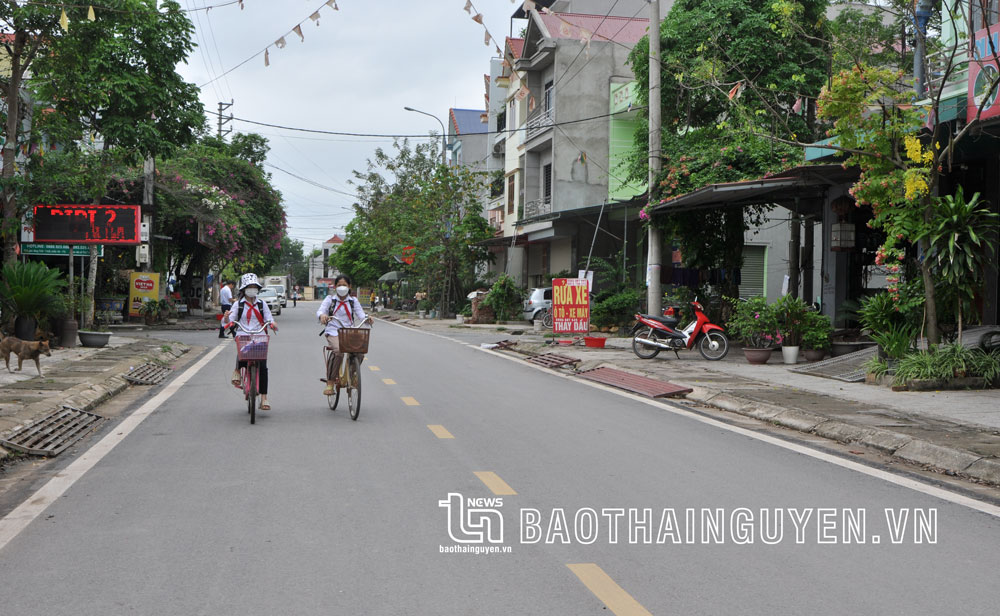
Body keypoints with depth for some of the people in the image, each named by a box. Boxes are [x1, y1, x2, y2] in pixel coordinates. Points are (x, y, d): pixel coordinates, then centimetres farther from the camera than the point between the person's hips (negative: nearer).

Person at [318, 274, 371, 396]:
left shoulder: (353, 300, 13)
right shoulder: (330, 299, 8)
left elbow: (360, 314, 3)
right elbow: (320, 311, -5)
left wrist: (366, 318, -21)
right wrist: (322, 315, -31)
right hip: (333, 332, -2)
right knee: (338, 351, -33)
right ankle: (330, 383, -24)